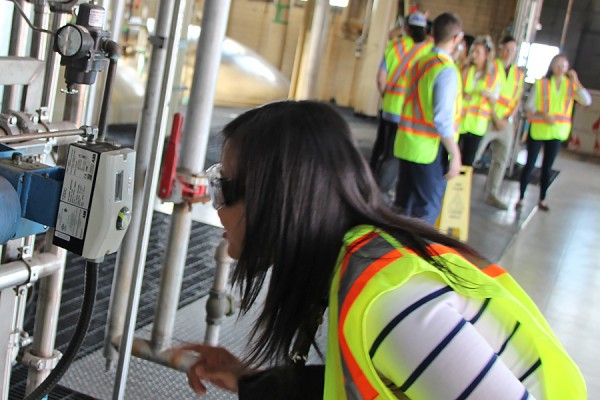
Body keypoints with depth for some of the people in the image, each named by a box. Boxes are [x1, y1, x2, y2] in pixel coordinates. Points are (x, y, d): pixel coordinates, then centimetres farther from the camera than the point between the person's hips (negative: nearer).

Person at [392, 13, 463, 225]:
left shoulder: (419, 63, 9)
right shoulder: (447, 70, -16)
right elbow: (444, 120, -21)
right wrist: (455, 155, -15)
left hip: (406, 145, 7)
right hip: (431, 151, -7)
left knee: (402, 204, 16)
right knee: (427, 210, 3)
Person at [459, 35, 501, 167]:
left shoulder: (493, 76, 2)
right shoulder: (465, 70, 0)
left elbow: (494, 101, 5)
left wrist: (489, 95, -16)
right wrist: (461, 95, -17)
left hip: (477, 125, 1)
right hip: (459, 121, -1)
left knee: (468, 161, 6)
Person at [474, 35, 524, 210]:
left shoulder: (518, 74, 10)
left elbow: (517, 100, 11)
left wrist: (508, 119, -5)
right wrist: (496, 119, -15)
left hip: (506, 123, 6)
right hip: (488, 120, -6)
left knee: (501, 160, 10)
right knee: (472, 155, -4)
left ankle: (492, 194, 20)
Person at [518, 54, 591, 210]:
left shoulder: (571, 85, 2)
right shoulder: (541, 83, -5)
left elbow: (586, 101, -11)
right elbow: (529, 105, -6)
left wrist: (576, 81, -16)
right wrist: (543, 114, -22)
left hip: (557, 132, 2)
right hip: (537, 130, -2)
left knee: (548, 167, 11)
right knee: (530, 164, 1)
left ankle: (542, 199, 20)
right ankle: (521, 197, 9)